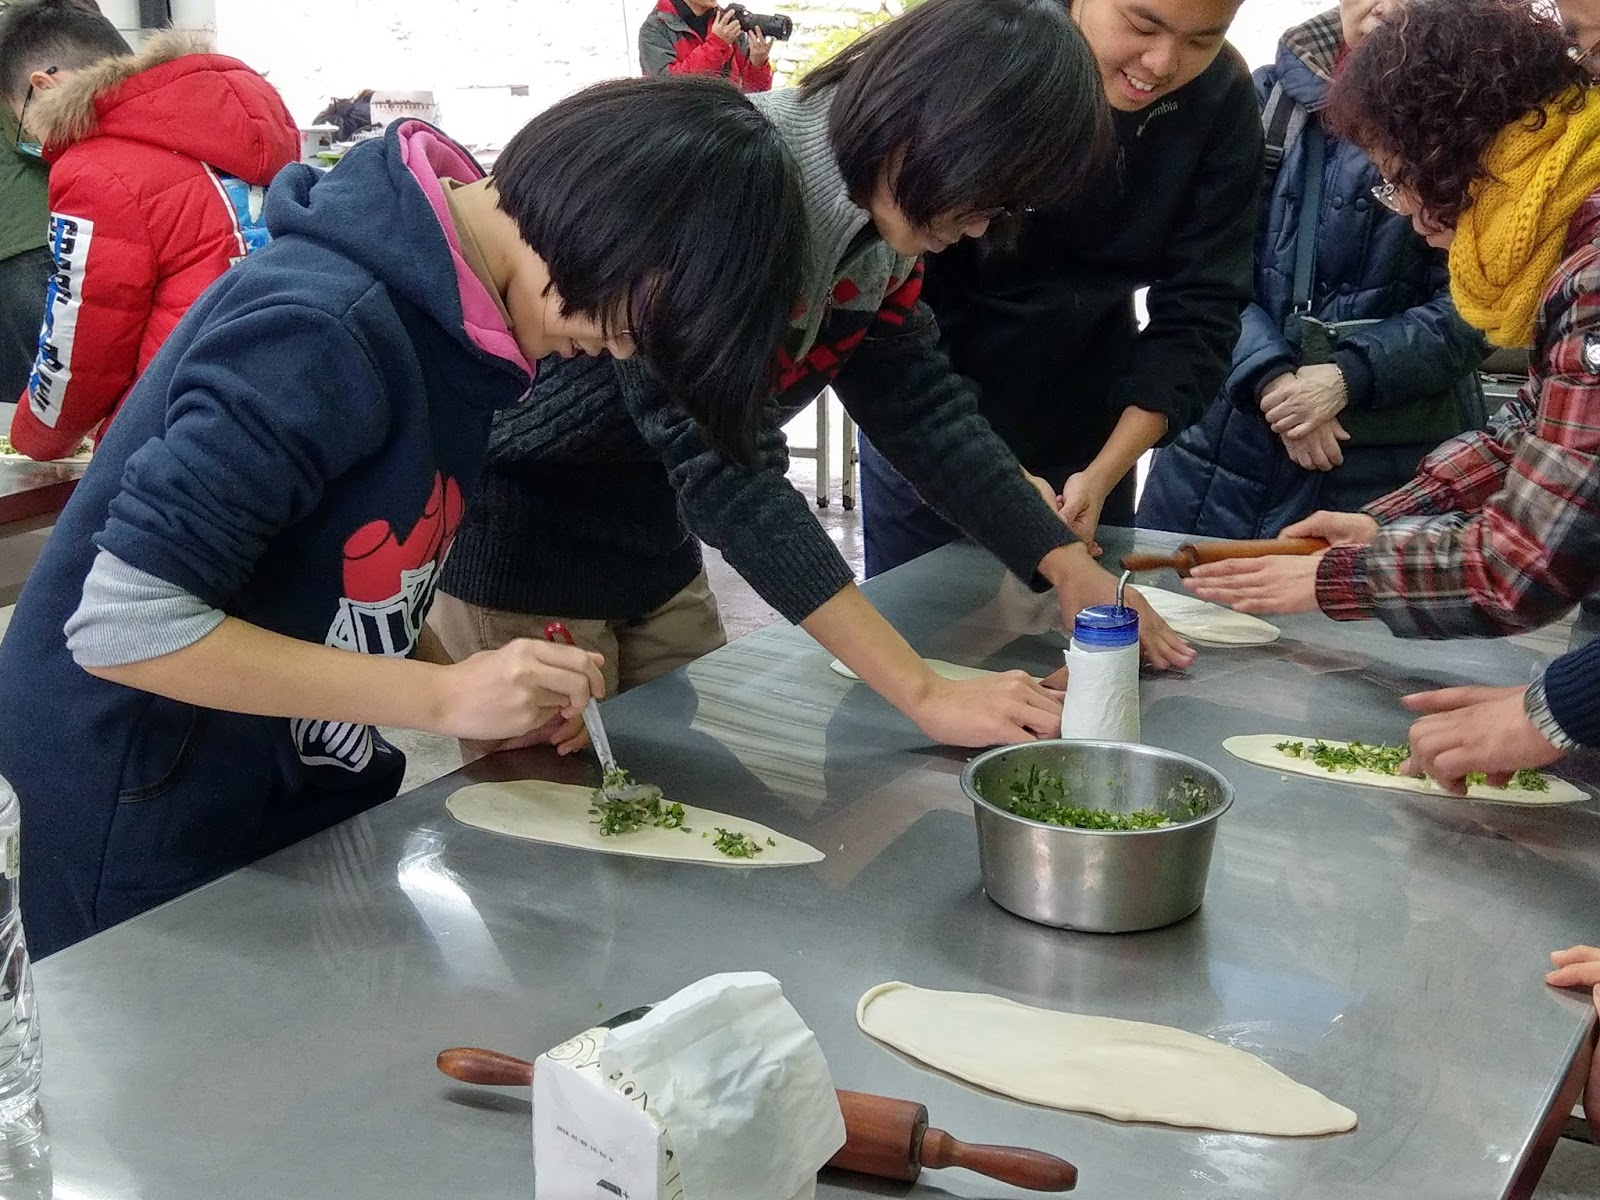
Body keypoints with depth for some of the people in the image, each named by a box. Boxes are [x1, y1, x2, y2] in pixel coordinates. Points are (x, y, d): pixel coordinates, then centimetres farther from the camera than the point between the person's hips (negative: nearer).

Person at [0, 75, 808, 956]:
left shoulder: (455, 313, -2)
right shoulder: (326, 330, -29)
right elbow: (121, 624, -31)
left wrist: (495, 700, -6)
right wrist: (443, 695, -28)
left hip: (294, 781, 8)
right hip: (145, 818, -8)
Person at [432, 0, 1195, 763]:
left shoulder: (881, 222, -6)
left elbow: (922, 406, 1)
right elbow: (722, 463, -37)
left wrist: (1069, 566, -8)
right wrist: (925, 696, -39)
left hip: (652, 544, 7)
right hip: (516, 540, -7)